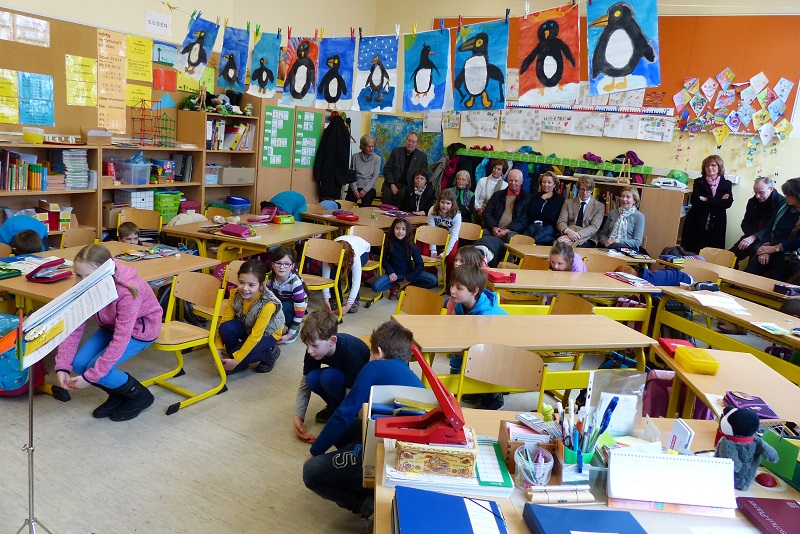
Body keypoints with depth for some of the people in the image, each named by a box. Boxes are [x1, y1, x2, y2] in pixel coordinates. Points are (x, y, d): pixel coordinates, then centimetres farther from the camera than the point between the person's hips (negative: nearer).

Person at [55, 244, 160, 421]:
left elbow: (121, 339, -34)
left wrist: (90, 376, -31)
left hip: (139, 329, -6)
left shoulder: (128, 291, -36)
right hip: (111, 326, 6)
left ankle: (140, 396, 6)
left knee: (98, 368, -22)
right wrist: (62, 367, -22)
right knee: (78, 363, -13)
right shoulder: (83, 286, -19)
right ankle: (118, 394, 15)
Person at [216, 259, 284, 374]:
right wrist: (218, 348, -19)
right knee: (226, 327, -26)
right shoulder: (236, 295, -19)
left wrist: (236, 359, -28)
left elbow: (255, 336, -31)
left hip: (267, 334, -5)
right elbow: (224, 321, -12)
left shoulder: (268, 304, -34)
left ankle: (270, 353, 2)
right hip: (247, 327, 5)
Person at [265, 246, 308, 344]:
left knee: (282, 308, -35)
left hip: (295, 305, -4)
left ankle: (292, 328, -7)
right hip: (280, 301, 4)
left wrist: (290, 334, -26)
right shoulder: (270, 278, -22)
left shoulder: (296, 282, -33)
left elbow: (300, 312, -29)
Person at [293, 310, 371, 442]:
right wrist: (298, 416, -22)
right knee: (312, 378, -25)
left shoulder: (350, 352, -36)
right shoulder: (314, 349, -20)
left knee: (328, 376, -33)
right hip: (339, 377, 6)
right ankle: (334, 408, 0)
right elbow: (305, 383, -10)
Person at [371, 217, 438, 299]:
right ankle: (395, 286, 2)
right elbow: (385, 260, 2)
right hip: (393, 273, 0)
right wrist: (390, 272, -14)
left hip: (408, 272, 0)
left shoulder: (411, 245, -8)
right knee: (375, 287, -28)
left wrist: (409, 278, -15)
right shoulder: (389, 243, -7)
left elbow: (420, 264, -8)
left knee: (433, 280, -19)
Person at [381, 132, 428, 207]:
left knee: (402, 194, -34)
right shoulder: (396, 151, 10)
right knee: (387, 193, -30)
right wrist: (392, 184, -7)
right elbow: (387, 169, 7)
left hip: (407, 186, -1)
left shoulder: (422, 156, 7)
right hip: (392, 184, 1)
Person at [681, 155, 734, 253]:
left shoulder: (726, 184, 11)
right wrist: (718, 202, -7)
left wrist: (706, 199, -9)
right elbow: (695, 201, -8)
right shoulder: (698, 182, 9)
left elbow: (728, 203, -6)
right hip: (697, 223, 0)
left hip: (716, 225, 0)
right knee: (692, 252, -5)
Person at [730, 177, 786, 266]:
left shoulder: (781, 203, -11)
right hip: (752, 236, 5)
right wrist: (752, 235, -11)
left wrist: (754, 237, -28)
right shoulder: (752, 201, 9)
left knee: (754, 249, -36)